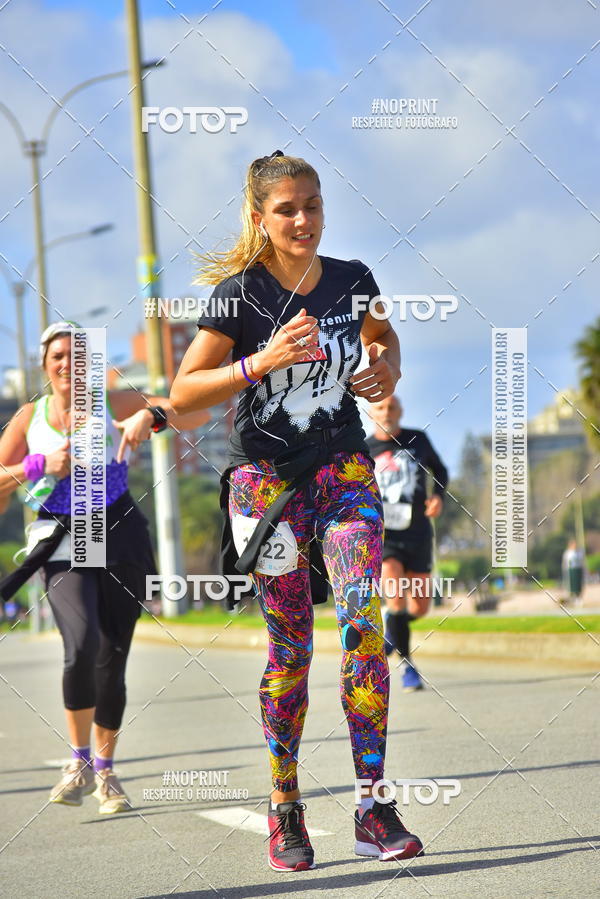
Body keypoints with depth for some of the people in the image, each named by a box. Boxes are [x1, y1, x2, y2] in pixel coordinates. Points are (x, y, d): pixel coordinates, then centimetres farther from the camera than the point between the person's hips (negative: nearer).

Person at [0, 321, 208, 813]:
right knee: (83, 645, -25)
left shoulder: (115, 404, 3)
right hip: (63, 546, 0)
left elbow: (196, 412, -4)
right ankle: (79, 762, -6)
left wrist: (150, 415, -22)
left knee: (112, 663, 2)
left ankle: (105, 772, 24)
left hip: (121, 539, 1)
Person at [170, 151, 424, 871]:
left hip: (344, 468, 2)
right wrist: (262, 362, -22)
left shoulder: (351, 278, 3)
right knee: (291, 645, 0)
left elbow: (381, 333, 25)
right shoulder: (240, 293, -8)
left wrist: (387, 367, 2)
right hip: (266, 478, -2)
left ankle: (374, 808, -14)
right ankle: (285, 812, 14)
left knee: (363, 619, -15)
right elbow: (182, 394, -10)